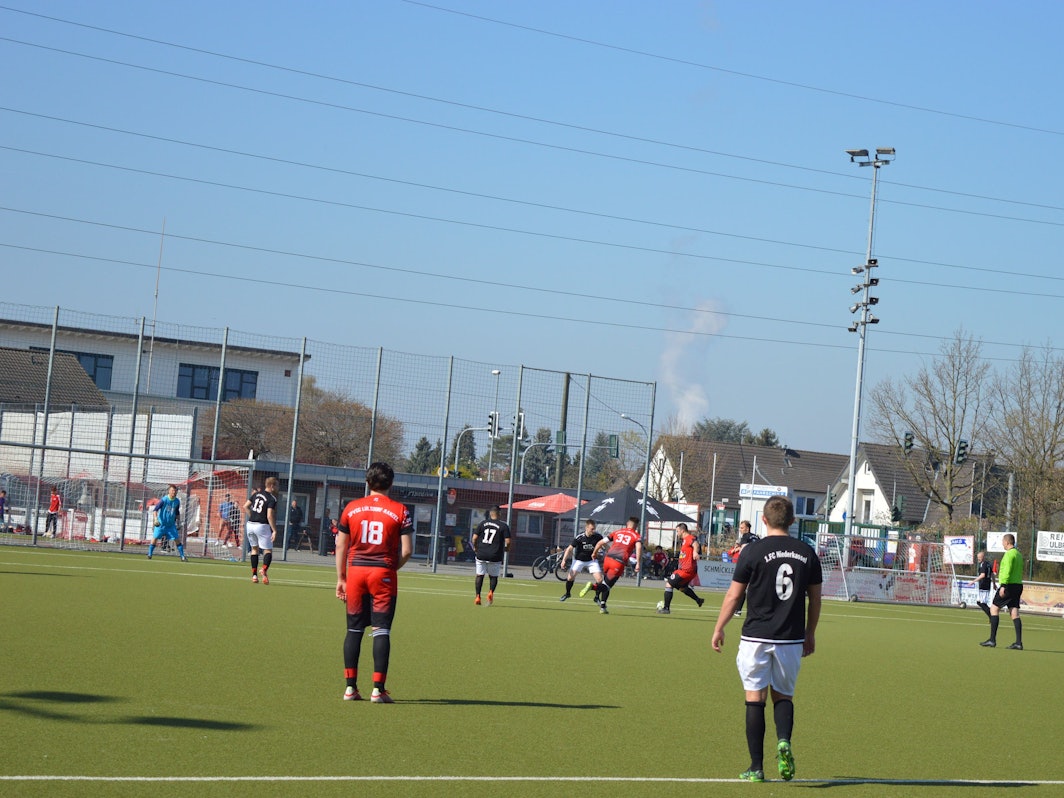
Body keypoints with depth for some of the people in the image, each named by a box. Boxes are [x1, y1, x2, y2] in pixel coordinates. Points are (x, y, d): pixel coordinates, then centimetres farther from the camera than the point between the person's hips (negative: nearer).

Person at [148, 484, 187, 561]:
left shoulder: (177, 501, 3)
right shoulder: (164, 500, -13)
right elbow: (155, 509, -13)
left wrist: (178, 520, 14)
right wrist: (156, 518, -26)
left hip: (171, 525, 3)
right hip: (161, 523, -3)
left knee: (177, 539, -2)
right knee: (155, 538, -4)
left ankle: (182, 556, 3)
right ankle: (149, 554, 11)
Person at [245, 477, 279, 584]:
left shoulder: (256, 494, 9)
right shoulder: (272, 499, -11)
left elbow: (245, 506, 12)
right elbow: (269, 516, -19)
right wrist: (274, 531, -17)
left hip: (250, 524, 6)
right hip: (262, 526, -6)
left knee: (254, 548, 18)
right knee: (268, 550, -1)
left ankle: (254, 575, 14)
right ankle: (264, 569, -27)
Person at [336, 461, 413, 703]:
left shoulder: (351, 508, 4)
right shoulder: (400, 511, -3)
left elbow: (341, 546, 7)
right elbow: (407, 550, -5)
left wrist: (341, 578, 13)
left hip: (356, 572, 2)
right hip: (383, 574, -2)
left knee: (354, 630, 9)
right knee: (381, 631, 0)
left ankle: (350, 687, 8)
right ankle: (378, 689, -4)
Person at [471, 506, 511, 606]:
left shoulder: (482, 523, 4)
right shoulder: (504, 526, -3)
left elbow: (474, 537, 0)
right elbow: (507, 541, -9)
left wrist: (475, 548, 18)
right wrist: (507, 548, 12)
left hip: (481, 555, 1)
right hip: (495, 556, -1)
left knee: (479, 575, 10)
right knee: (494, 576, 13)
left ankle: (477, 596, 4)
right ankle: (491, 592, -10)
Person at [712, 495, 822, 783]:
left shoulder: (754, 550, -6)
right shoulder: (807, 552, 4)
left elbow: (733, 595, -1)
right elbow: (815, 598, 10)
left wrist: (719, 629, 11)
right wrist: (810, 634, 22)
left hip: (756, 637, -3)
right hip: (792, 638, 3)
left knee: (755, 698, 3)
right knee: (783, 695, 15)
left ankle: (756, 767, 2)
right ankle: (784, 741, -13)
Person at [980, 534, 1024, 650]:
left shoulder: (1009, 554, -11)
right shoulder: (1018, 554, 18)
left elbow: (1007, 571, -21)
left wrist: (1003, 586, -24)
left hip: (1009, 585, -9)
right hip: (1018, 585, 9)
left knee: (994, 608, -1)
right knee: (1015, 613, 4)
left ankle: (992, 640, -5)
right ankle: (1019, 642, -3)